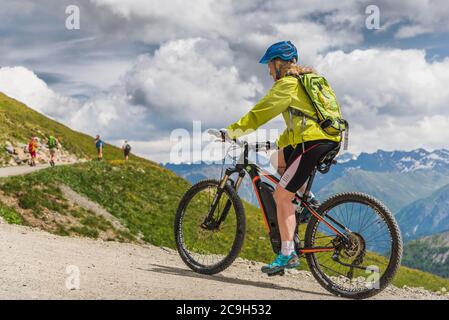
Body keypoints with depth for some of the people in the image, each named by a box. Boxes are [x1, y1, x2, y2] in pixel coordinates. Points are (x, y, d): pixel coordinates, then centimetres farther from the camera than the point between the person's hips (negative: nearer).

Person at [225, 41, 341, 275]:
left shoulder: (287, 84, -3)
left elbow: (259, 113, -9)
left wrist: (231, 132, -4)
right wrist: (278, 142, 34)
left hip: (313, 142, -9)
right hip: (330, 140, 9)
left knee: (281, 195, -6)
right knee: (278, 160, 27)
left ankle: (288, 254, -9)